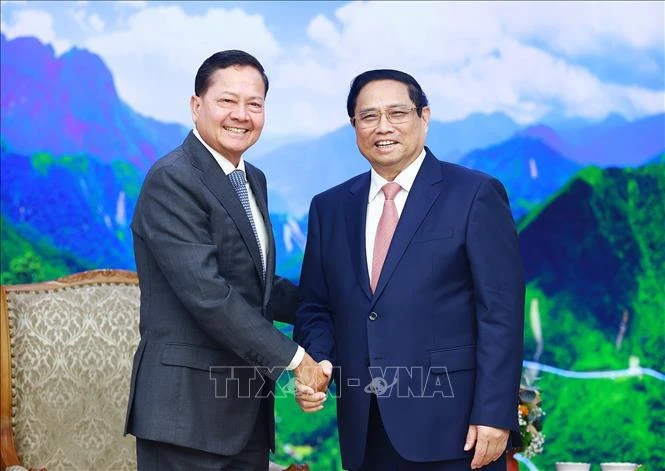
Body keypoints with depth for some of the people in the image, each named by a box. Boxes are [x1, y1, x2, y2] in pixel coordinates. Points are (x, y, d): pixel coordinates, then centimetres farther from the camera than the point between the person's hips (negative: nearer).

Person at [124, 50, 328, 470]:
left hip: (247, 405, 8)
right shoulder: (173, 179, -13)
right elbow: (206, 292, -21)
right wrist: (294, 357, -17)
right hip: (187, 403, -8)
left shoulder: (254, 180, 15)